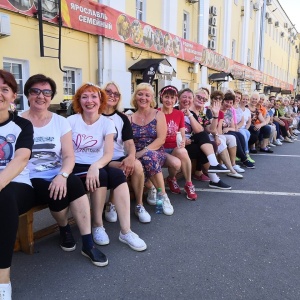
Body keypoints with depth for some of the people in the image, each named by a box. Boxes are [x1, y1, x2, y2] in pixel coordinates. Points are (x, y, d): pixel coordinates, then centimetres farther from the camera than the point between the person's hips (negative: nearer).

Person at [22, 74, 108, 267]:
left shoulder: (60, 122, 6)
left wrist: (62, 175, -22)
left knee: (74, 183, -30)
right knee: (59, 194, -30)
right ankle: (64, 228, 6)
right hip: (31, 179, -1)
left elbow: (69, 156, -1)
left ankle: (88, 244, -21)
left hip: (58, 177, 2)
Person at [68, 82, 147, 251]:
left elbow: (109, 153, -12)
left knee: (118, 175, -28)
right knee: (101, 175, -32)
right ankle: (97, 226, -13)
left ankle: (126, 232, -27)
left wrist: (95, 166, -32)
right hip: (76, 167, -2)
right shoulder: (71, 121, -2)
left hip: (97, 167, 2)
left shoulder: (107, 123, 1)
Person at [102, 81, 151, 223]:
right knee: (123, 169, -30)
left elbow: (129, 142, 4)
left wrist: (131, 156, -20)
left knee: (136, 165, -27)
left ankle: (139, 205, -7)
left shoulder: (122, 118, 13)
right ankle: (111, 205, -6)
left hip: (120, 158, 3)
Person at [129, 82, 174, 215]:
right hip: (137, 157, 2)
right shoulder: (130, 118, 11)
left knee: (149, 156, -38)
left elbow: (161, 139, -7)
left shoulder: (158, 115, 4)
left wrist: (143, 152, -19)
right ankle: (151, 188, 0)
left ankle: (163, 195, -22)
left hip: (156, 153, -1)